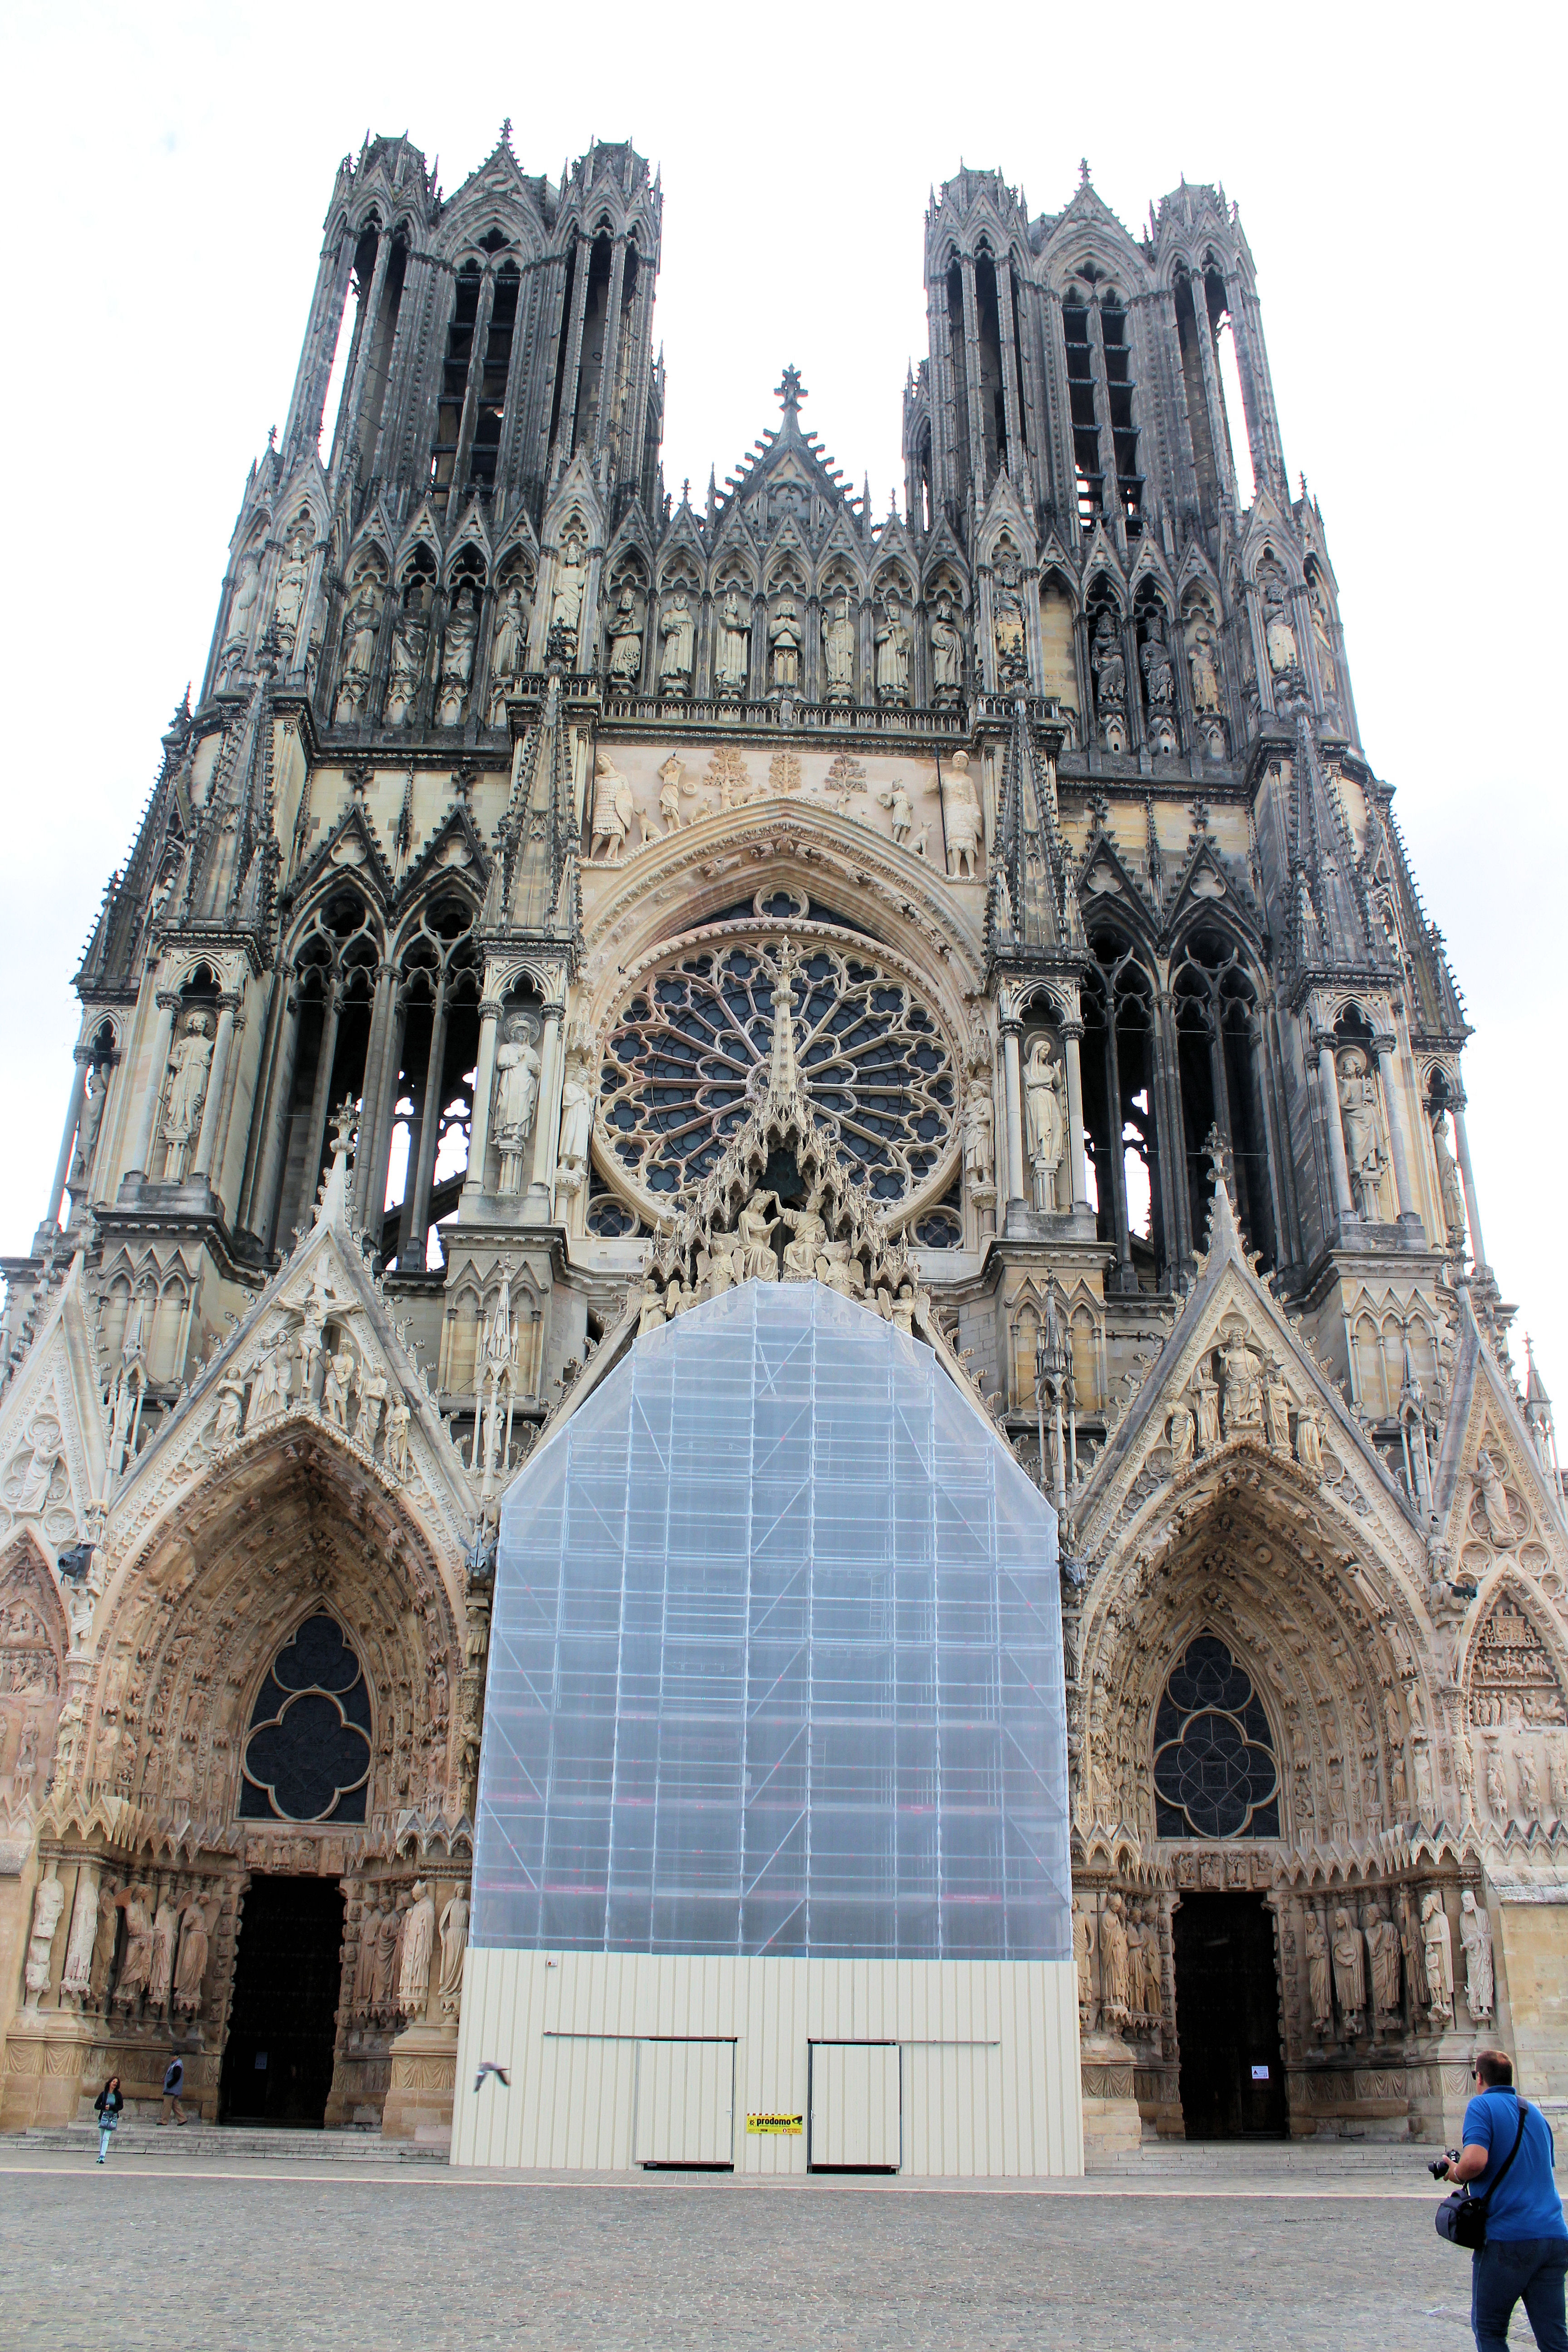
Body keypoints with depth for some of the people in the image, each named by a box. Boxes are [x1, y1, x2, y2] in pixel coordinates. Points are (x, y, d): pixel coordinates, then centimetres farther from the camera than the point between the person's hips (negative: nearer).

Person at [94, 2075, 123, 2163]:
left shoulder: (118, 2095, 2)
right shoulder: (103, 2094, 3)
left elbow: (121, 2106, 1)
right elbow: (96, 2106, 4)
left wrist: (110, 2107, -11)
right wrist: (104, 2107, -14)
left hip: (113, 2118, -2)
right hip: (103, 2117, 2)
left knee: (106, 2138, -12)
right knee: (102, 2138, 6)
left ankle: (102, 2156, -17)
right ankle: (101, 2155, 17)